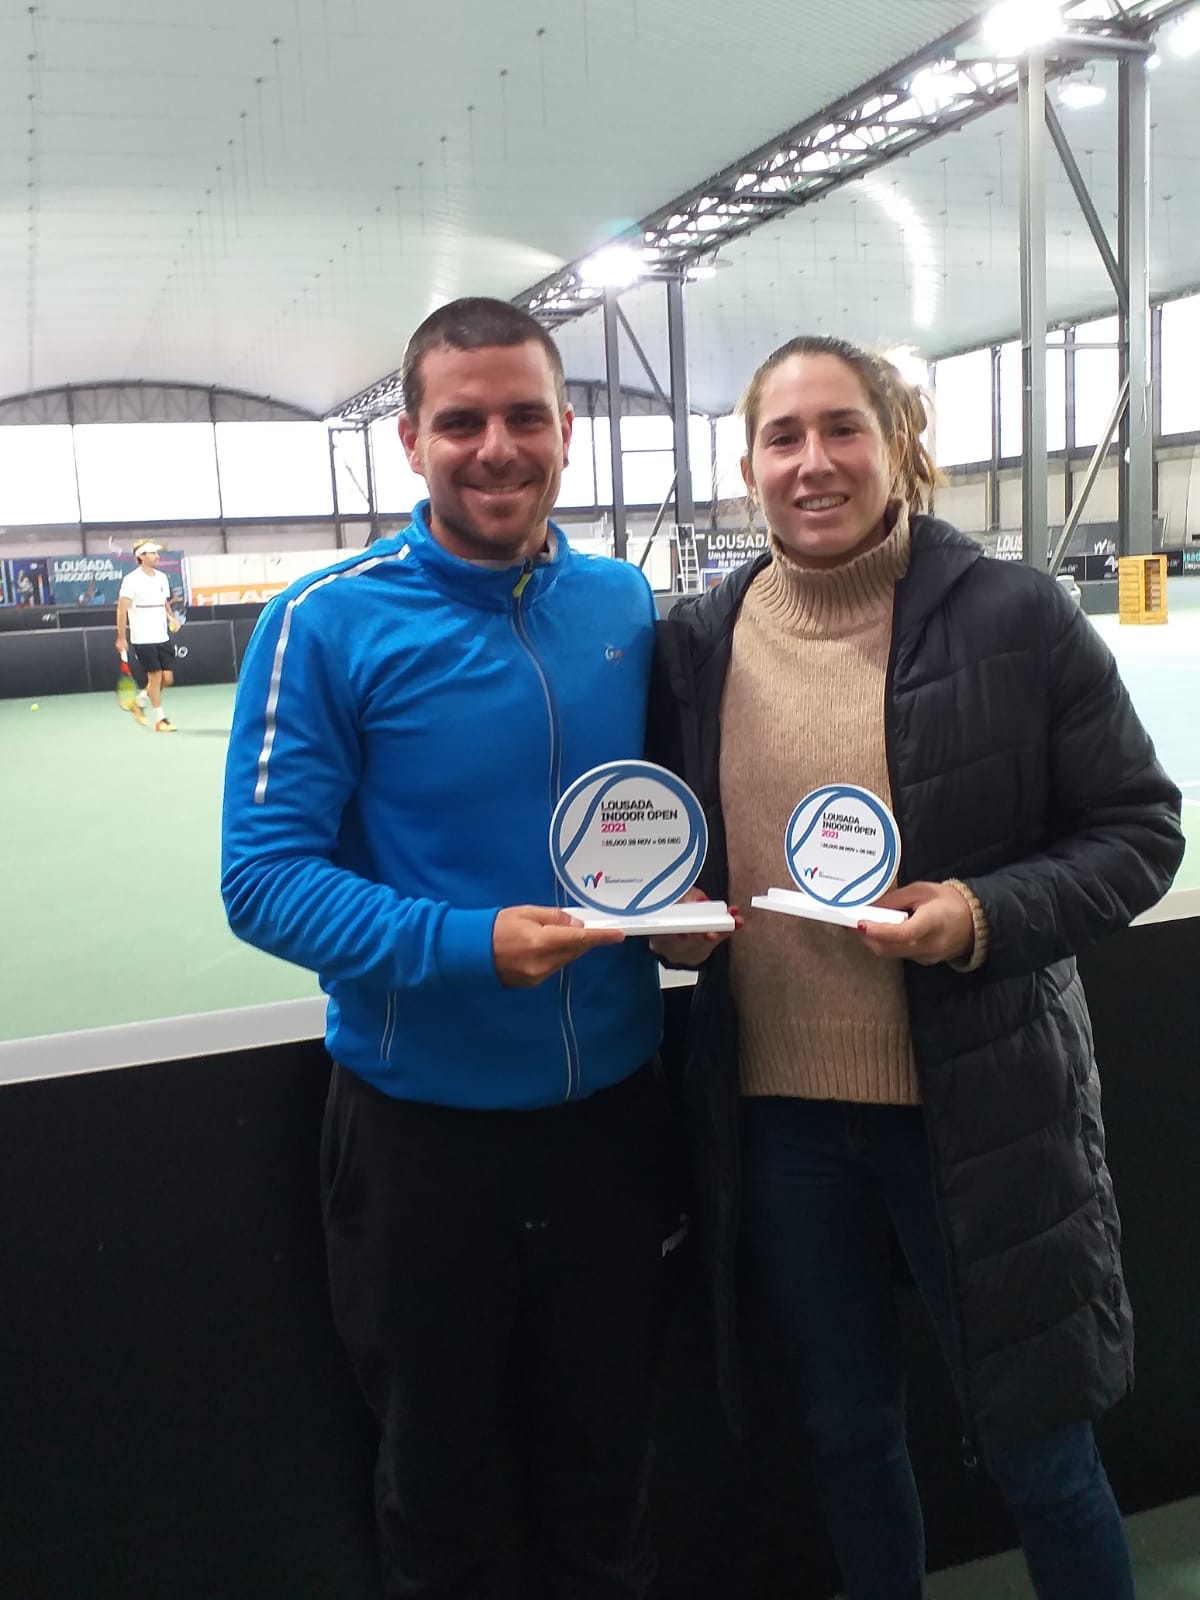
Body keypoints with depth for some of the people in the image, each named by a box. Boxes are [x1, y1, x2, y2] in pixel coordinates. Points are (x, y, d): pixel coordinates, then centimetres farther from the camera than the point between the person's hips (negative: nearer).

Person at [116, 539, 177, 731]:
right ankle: (159, 719, 8)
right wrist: (121, 638, -14)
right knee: (155, 676, -3)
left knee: (168, 678, 3)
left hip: (162, 637, 6)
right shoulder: (131, 579, -9)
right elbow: (122, 609, -10)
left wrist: (171, 618, 2)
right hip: (143, 639, -6)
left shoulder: (162, 577, 10)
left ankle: (139, 702, 26)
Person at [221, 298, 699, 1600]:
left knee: (603, 1487, 23)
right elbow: (265, 877, -15)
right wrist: (467, 946, -28)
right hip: (423, 1128, -3)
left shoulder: (625, 603, 0)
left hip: (612, 1107, 4)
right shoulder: (329, 622, -13)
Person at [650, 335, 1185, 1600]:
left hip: (979, 1105, -3)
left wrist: (989, 916, -20)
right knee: (843, 1432, 22)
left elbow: (1137, 829, -5)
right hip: (777, 1110, 4)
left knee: (1036, 1452, 14)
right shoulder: (697, 641, 1)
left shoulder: (1013, 617, -9)